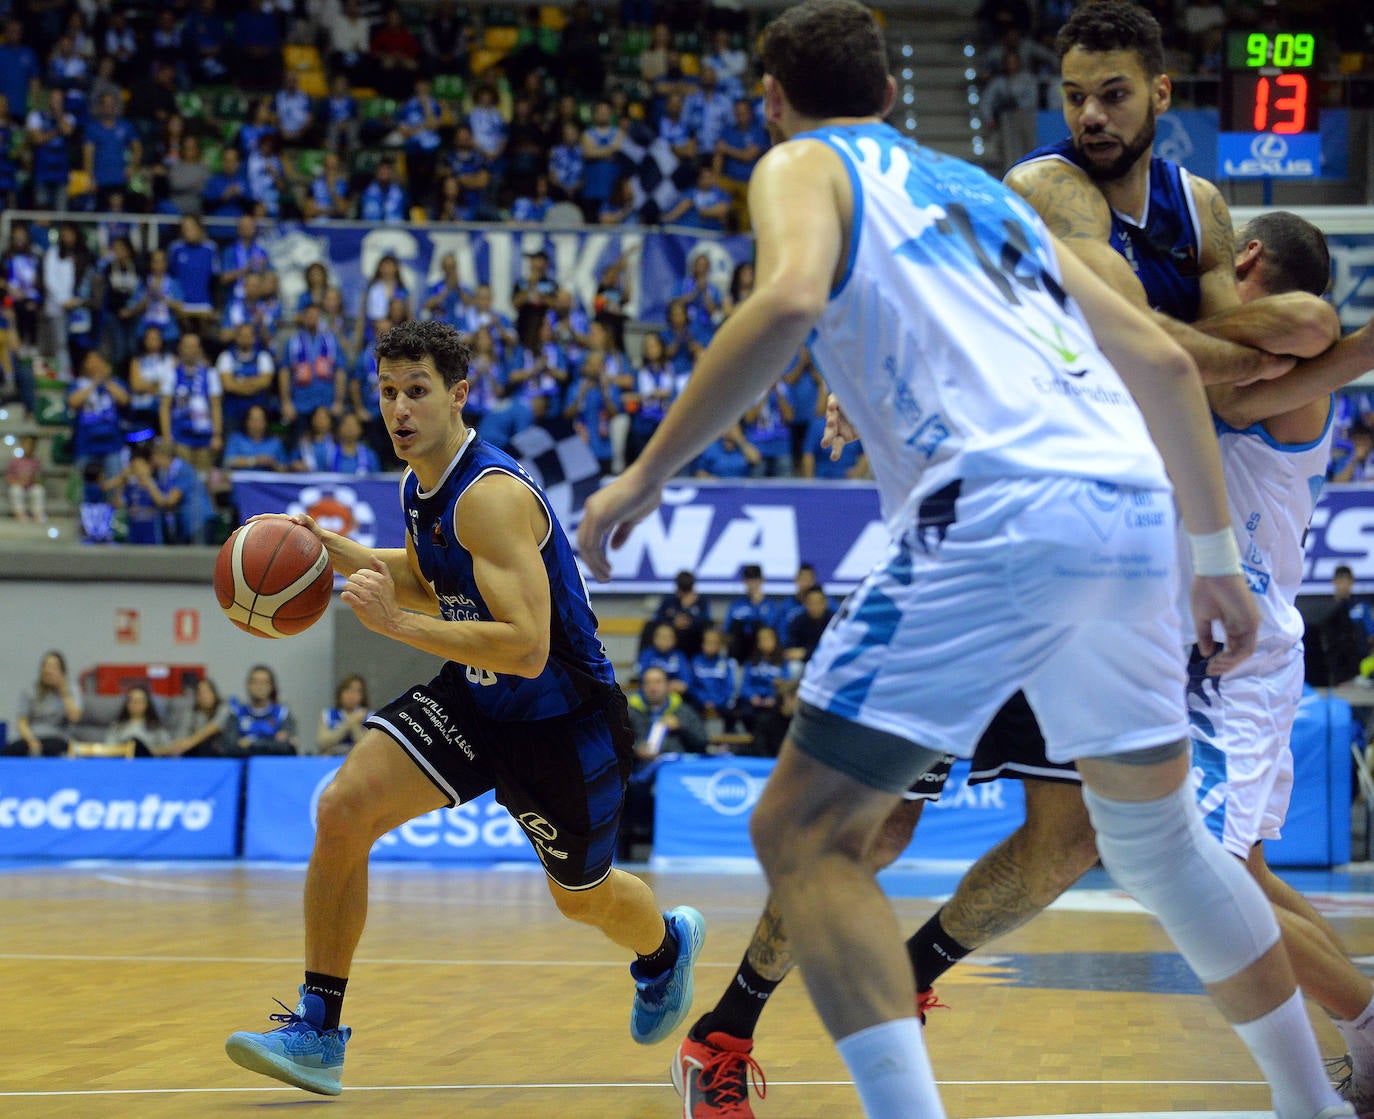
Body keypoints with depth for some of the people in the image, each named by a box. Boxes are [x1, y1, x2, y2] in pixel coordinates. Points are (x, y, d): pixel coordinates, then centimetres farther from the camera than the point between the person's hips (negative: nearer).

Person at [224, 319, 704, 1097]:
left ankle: (667, 946, 54)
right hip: (474, 699, 7)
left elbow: (527, 649, -35)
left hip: (562, 721, -7)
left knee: (583, 899, 16)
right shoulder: (421, 485, -1)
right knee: (344, 811, -15)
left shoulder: (492, 495, -28)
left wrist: (399, 624, -39)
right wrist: (337, 552, 5)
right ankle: (317, 1035, -10)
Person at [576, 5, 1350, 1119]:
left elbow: (788, 301, -11)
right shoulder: (987, 192, 32)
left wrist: (647, 475, -8)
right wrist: (1217, 553, 33)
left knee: (805, 836, -2)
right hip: (1135, 506, 7)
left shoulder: (804, 168, 13)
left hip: (999, 515, -7)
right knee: (1157, 835, 27)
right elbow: (1164, 362, 27)